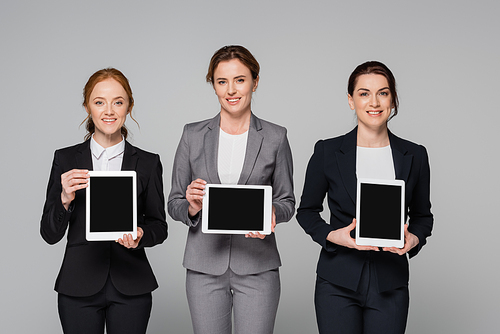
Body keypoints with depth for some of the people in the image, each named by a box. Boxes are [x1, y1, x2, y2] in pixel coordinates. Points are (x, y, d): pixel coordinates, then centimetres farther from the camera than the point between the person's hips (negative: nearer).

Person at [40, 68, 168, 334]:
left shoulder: (147, 163, 3)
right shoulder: (65, 159, 2)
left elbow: (159, 226, 8)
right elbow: (50, 234, 1)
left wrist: (141, 235, -13)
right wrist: (65, 199, -17)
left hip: (131, 288, 0)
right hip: (78, 288, 0)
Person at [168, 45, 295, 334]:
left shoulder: (275, 137, 3)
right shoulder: (193, 135, 5)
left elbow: (287, 201, 8)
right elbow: (174, 203, 8)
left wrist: (271, 214, -14)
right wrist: (191, 207, -14)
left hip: (257, 267, -1)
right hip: (205, 266, 1)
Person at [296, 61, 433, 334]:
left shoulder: (414, 156, 3)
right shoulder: (327, 152, -2)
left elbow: (422, 215, 14)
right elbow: (307, 211, 6)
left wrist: (414, 238, -7)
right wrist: (331, 235, -12)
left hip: (390, 285, 1)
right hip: (338, 283, -1)